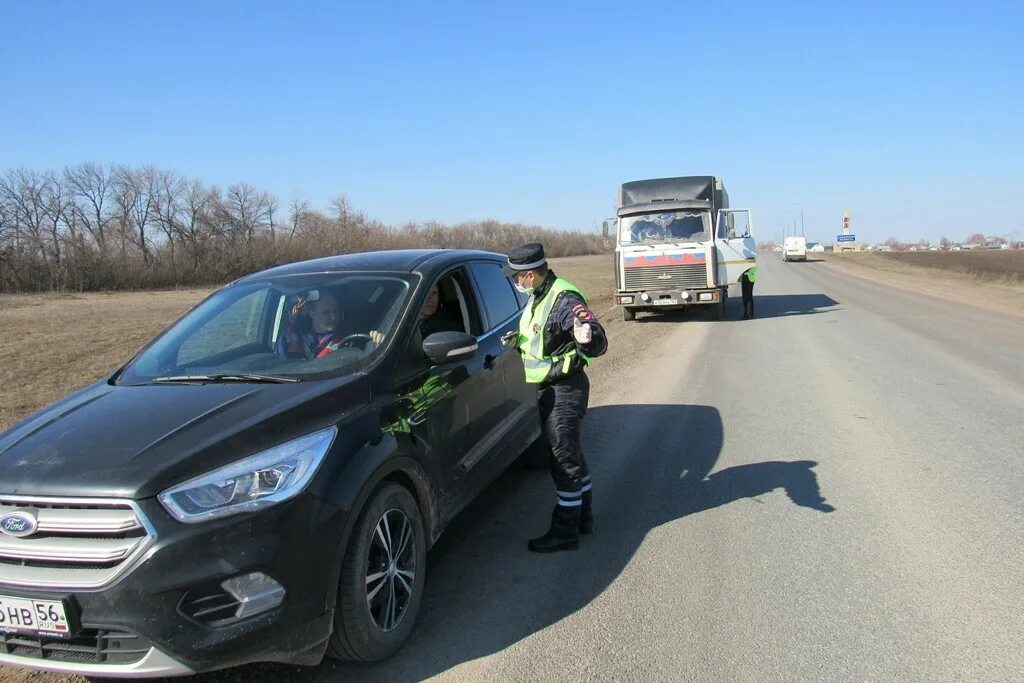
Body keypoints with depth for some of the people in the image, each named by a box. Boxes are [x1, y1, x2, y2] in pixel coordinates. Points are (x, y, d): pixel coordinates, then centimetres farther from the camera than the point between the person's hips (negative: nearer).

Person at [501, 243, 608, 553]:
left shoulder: (564, 300, -24)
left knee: (564, 459, -2)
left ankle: (565, 532, 9)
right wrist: (519, 340, 11)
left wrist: (587, 337, -51)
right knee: (570, 455, 19)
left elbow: (599, 344, -30)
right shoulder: (539, 296, 6)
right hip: (549, 388, 10)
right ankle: (583, 518, 33)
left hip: (565, 390, -10)